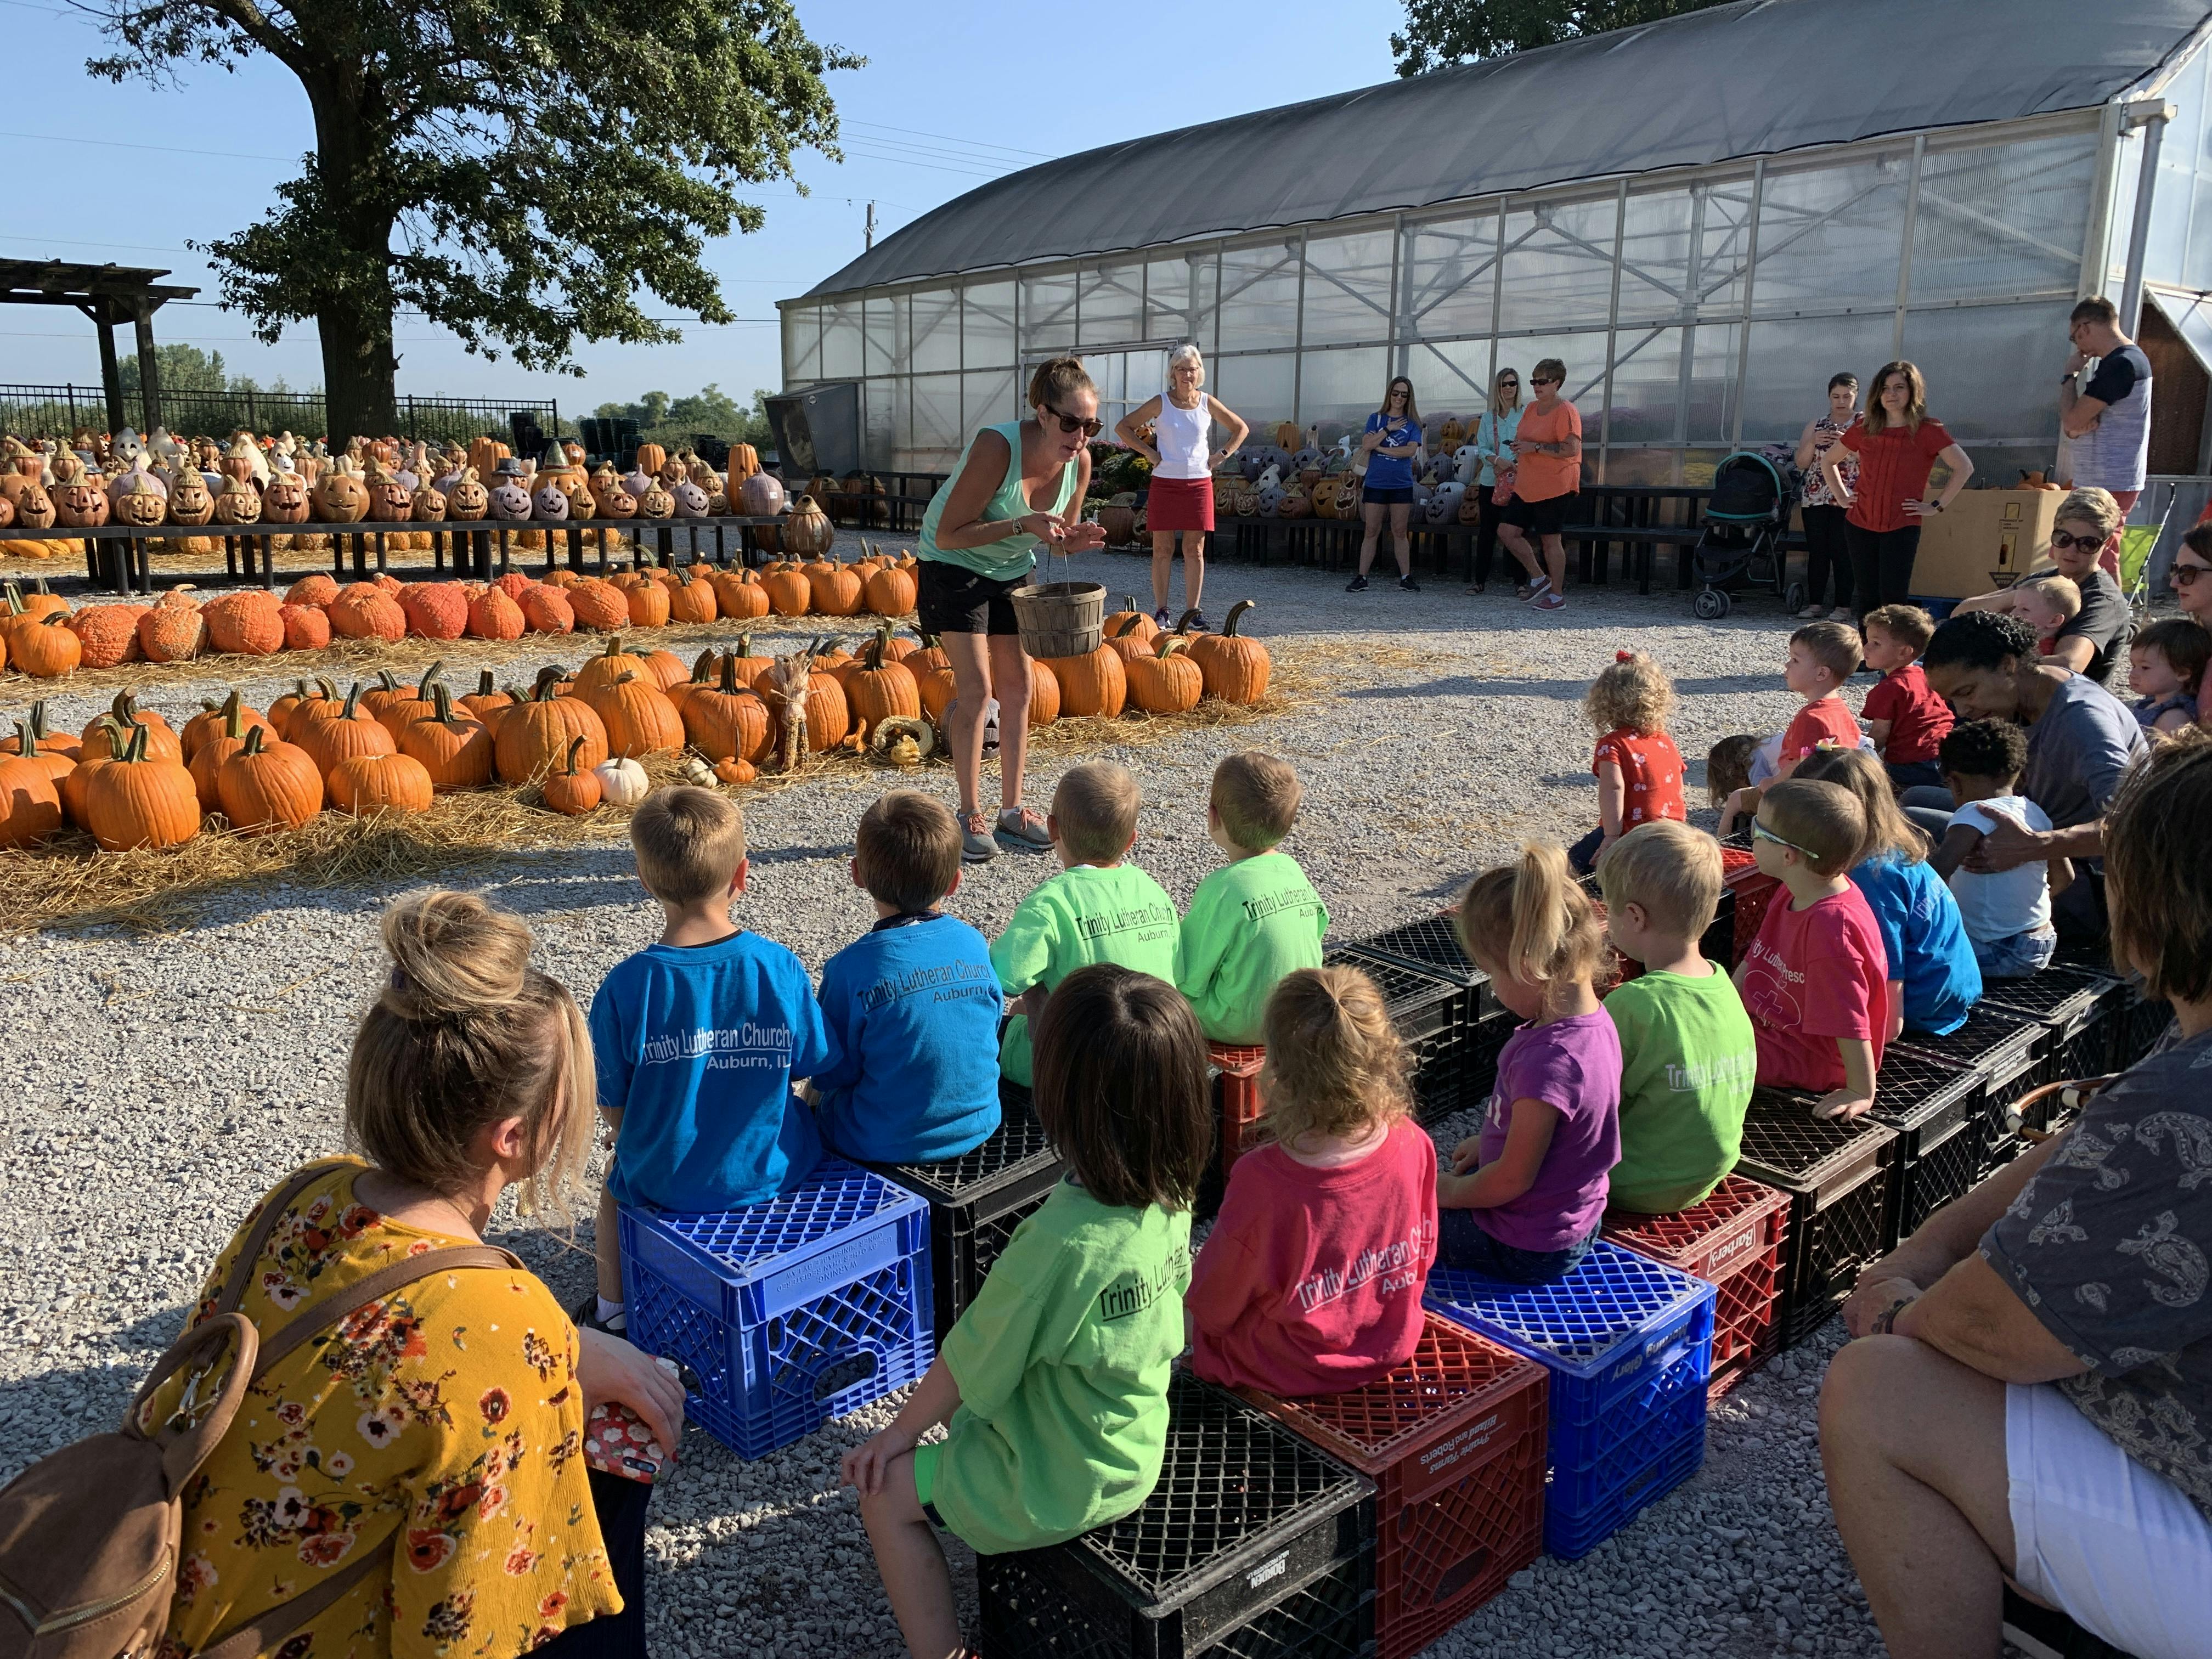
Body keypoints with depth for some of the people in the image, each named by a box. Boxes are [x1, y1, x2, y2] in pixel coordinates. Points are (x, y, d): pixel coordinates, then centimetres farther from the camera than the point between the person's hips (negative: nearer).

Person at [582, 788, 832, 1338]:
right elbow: (814, 1066, -4)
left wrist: (639, 1146, 11)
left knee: (617, 1177, 34)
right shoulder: (781, 968, -18)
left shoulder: (626, 987, -21)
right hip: (774, 1171, 1)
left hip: (665, 1184, 0)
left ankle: (613, 1313, 52)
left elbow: (612, 1106, -11)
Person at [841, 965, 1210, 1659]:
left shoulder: (1056, 1242, -37)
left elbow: (970, 1364, -21)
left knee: (886, 1494, 12)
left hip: (1061, 1489, -7)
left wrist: (901, 1431, -1)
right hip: (1137, 1451, 7)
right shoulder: (1170, 1193, -15)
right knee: (965, 1420, 29)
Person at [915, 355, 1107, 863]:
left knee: (1017, 686, 5)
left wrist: (1074, 540, -22)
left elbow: (1058, 537, 2)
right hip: (953, 567, -6)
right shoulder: (996, 447, -32)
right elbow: (948, 535, -30)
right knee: (976, 689, -11)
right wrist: (1022, 524, -38)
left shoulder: (1079, 462, -14)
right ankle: (970, 815, -1)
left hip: (1012, 570, 6)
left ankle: (1012, 809, 14)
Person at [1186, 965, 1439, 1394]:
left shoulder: (1261, 1180, -35)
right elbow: (1423, 1253, -2)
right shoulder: (1412, 1145, -22)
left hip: (1292, 1372, -5)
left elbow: (1213, 1309, -18)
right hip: (1394, 1344, 5)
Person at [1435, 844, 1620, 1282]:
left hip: (1528, 1252, -9)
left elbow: (1513, 1180, -25)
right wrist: (1488, 1141, 13)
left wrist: (1452, 1192, -9)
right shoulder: (1592, 1020, -7)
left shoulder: (1548, 1058, -35)